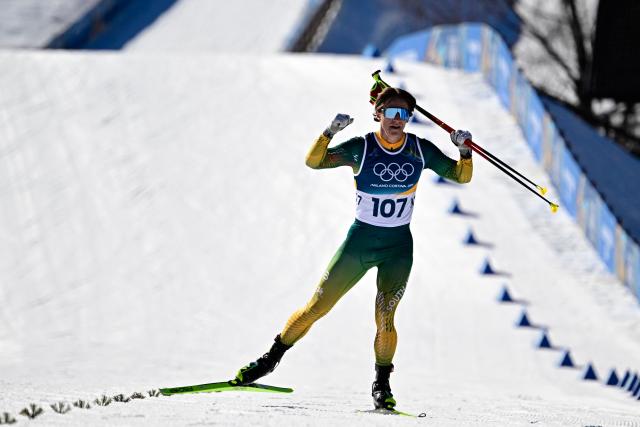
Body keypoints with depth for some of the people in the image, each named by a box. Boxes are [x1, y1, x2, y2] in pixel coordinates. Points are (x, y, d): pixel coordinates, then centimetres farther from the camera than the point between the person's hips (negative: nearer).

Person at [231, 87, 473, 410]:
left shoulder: (420, 150, -3)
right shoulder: (361, 148, -9)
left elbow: (461, 176, 2)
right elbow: (314, 161, -17)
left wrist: (464, 152, -18)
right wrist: (330, 132, -34)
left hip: (398, 247, 0)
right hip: (359, 241, 0)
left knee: (384, 319, -14)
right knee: (316, 307, 1)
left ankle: (382, 384, 5)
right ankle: (271, 358, 18)